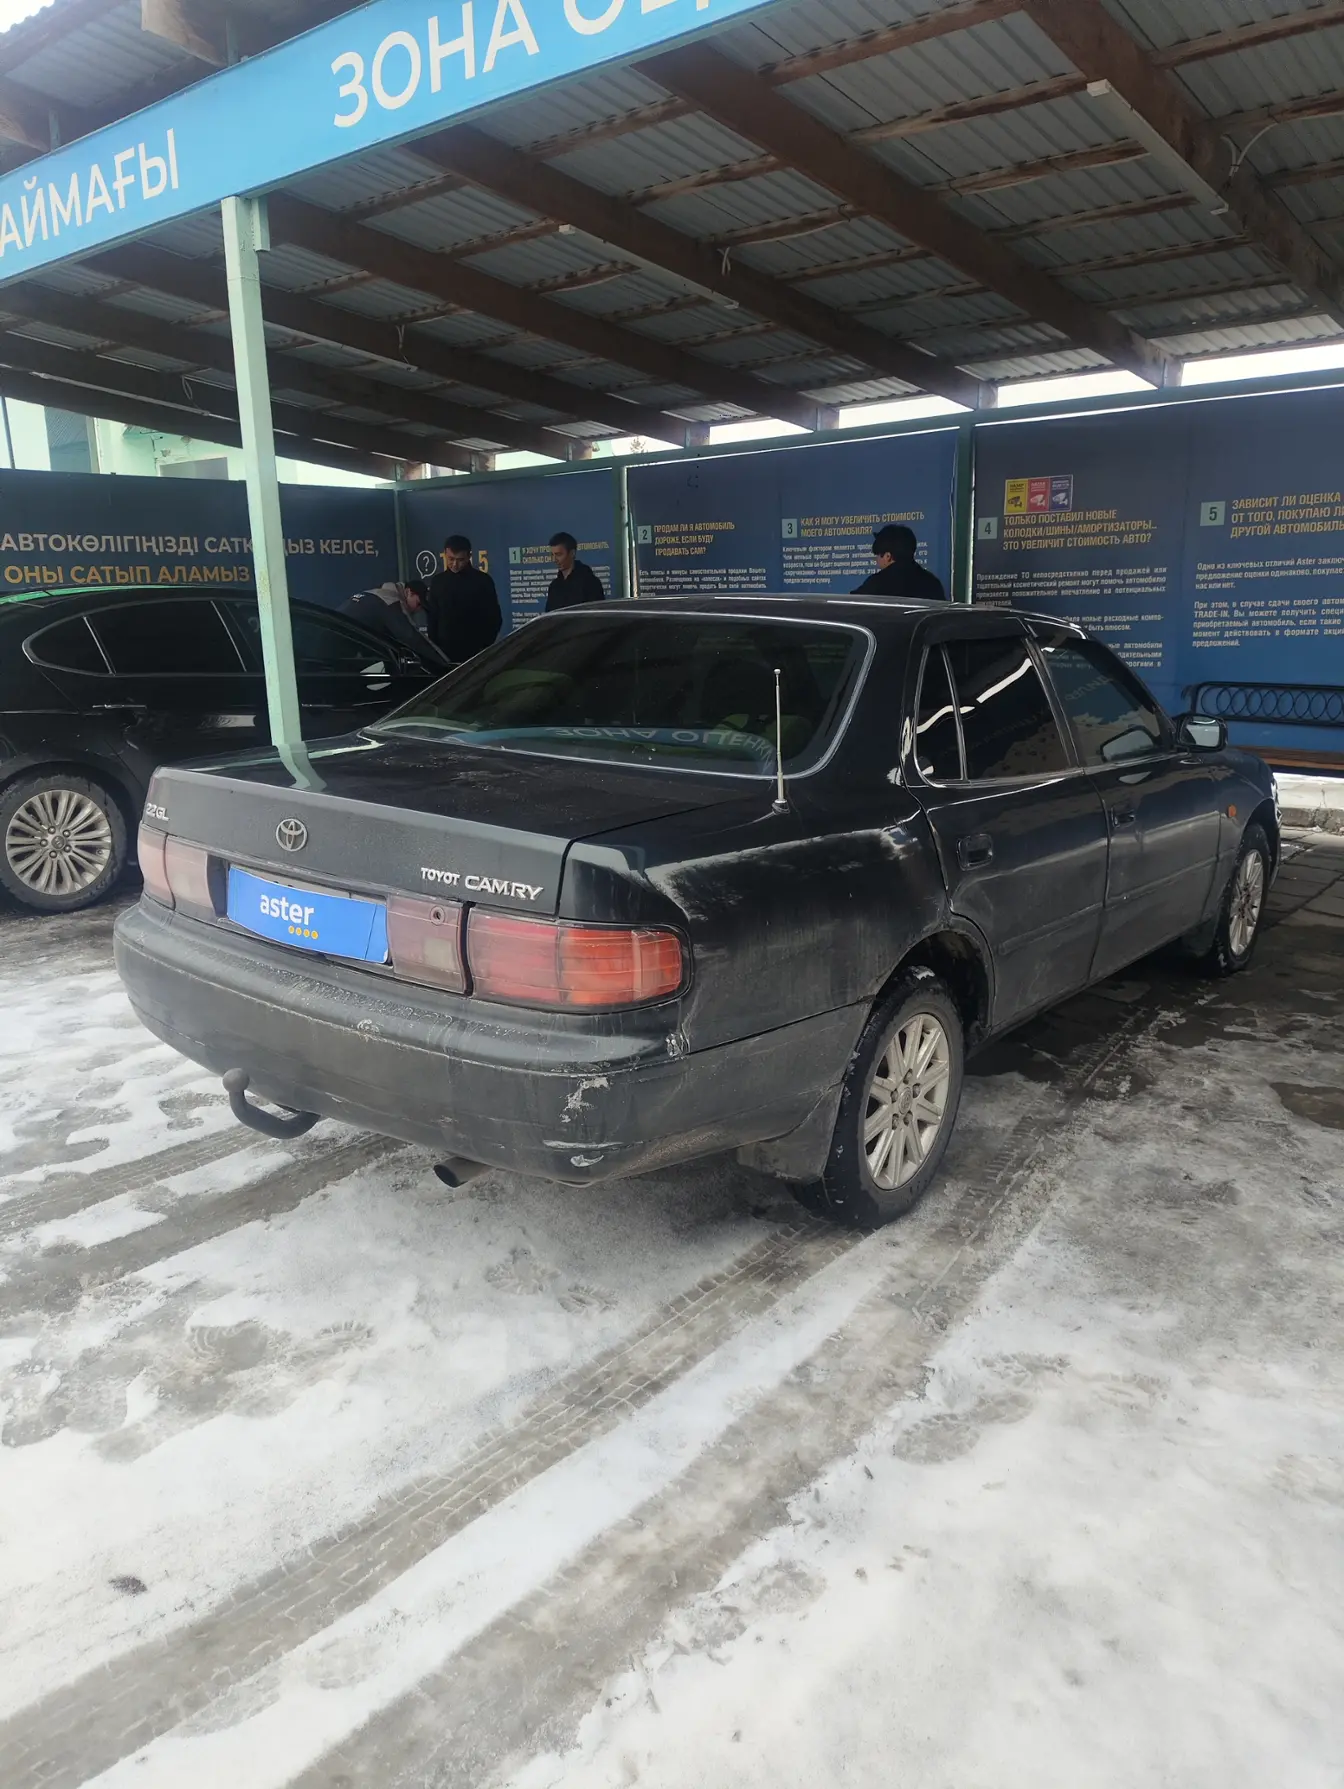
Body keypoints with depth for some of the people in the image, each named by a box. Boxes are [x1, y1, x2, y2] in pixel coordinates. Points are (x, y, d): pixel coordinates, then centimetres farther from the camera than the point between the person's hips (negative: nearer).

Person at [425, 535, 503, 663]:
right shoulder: (437, 581, 11)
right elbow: (433, 618, 15)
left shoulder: (482, 580, 0)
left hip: (475, 653, -3)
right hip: (445, 652, 3)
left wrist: (485, 647, -7)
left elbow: (494, 618, 1)